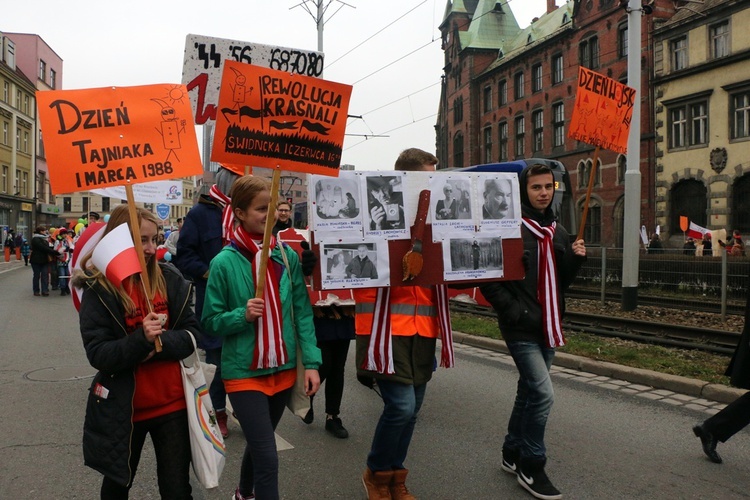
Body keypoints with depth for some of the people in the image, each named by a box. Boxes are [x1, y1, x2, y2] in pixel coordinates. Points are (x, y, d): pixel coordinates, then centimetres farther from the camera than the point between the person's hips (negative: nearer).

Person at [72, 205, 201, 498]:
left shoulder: (169, 280, -4)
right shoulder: (98, 290, -11)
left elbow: (191, 334, -3)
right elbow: (98, 355, -15)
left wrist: (159, 343, -20)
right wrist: (141, 339, -30)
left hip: (171, 402, 1)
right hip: (122, 408, -1)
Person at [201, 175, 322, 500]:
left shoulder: (287, 256, -2)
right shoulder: (224, 262, -12)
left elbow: (303, 312, 1)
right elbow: (210, 323, -4)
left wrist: (311, 362, -4)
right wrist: (242, 315, -22)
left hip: (283, 369, 4)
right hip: (244, 372, -4)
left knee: (259, 445, 23)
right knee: (267, 457, -7)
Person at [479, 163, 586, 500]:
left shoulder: (557, 231, 12)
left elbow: (561, 281, 17)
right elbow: (488, 280, -13)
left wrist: (575, 258, -1)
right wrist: (513, 312, -19)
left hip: (547, 326, 8)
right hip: (521, 329, -8)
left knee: (529, 392, 16)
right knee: (542, 394, -11)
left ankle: (512, 455, 32)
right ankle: (531, 468, 5)